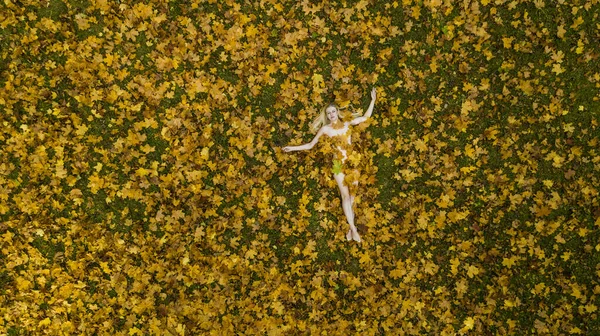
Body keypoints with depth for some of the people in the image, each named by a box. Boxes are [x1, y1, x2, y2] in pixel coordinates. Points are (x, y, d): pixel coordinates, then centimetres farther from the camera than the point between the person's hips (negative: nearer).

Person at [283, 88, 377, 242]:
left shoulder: (347, 123, 6)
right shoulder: (326, 128, 1)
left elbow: (366, 116, 13)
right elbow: (311, 145, 4)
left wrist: (373, 100, 8)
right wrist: (293, 148, -1)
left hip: (352, 162, 2)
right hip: (339, 164, -2)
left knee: (352, 193, 3)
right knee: (345, 195, -7)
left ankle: (351, 228, 9)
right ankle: (353, 228, -5)